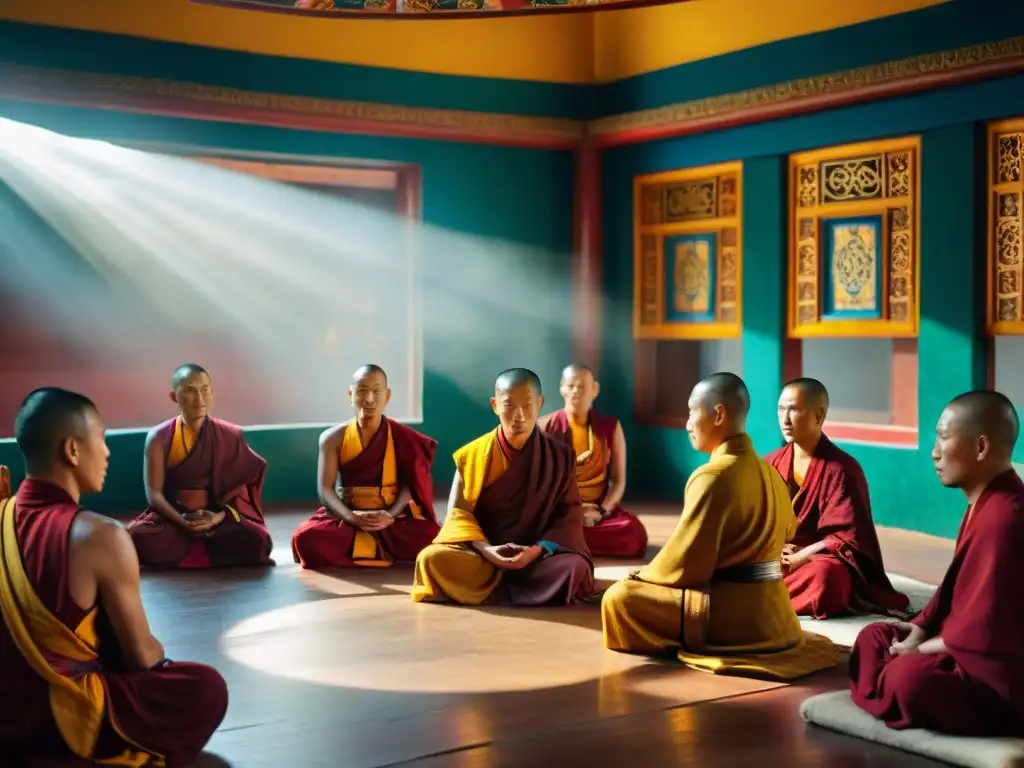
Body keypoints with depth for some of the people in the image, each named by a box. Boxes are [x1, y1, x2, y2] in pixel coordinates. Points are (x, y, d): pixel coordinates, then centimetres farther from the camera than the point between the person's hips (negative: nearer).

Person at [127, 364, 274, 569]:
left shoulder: (230, 436, 1)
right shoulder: (159, 437, -2)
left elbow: (241, 488, 0)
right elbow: (154, 492, -6)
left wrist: (219, 517, -18)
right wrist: (182, 521, -22)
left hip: (217, 518, 1)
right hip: (173, 518, -1)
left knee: (255, 541, -30)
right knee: (140, 539, -34)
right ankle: (209, 555, -8)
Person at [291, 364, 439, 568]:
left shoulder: (402, 437, 2)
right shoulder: (334, 438, 2)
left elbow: (408, 485, -5)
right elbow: (326, 489, -6)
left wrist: (390, 516, -25)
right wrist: (351, 518, -25)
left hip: (393, 517, 1)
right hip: (348, 515, -1)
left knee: (432, 538, -31)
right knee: (306, 538, -30)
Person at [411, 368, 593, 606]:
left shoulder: (560, 455, -1)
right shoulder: (474, 453, -1)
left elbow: (570, 513, -2)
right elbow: (458, 512, -1)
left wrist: (538, 550, -18)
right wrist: (484, 548, -19)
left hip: (536, 555, 0)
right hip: (482, 553, 0)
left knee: (574, 569, -33)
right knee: (432, 558, -30)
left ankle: (485, 588, -14)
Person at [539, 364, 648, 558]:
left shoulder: (611, 426, 5)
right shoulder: (546, 426, 2)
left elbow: (619, 480, 5)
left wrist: (600, 512, -12)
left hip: (599, 508, 2)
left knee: (634, 533, -30)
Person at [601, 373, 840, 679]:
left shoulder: (713, 476, -17)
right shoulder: (768, 472, 10)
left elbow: (685, 561, -18)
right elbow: (787, 529, 26)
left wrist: (645, 574, 3)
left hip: (731, 615, -9)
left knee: (619, 597, -6)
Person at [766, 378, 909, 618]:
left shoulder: (841, 469, -7)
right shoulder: (770, 464, 9)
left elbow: (847, 538, -11)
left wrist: (800, 558, -22)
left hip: (821, 561, -3)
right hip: (773, 560, 3)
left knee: (824, 575, -40)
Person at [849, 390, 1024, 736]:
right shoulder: (984, 505, 7)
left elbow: (983, 630, -26)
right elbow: (957, 589, 16)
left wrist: (921, 649, -12)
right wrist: (922, 627, 1)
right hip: (972, 645, 11)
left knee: (911, 677, -33)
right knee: (873, 637, 13)